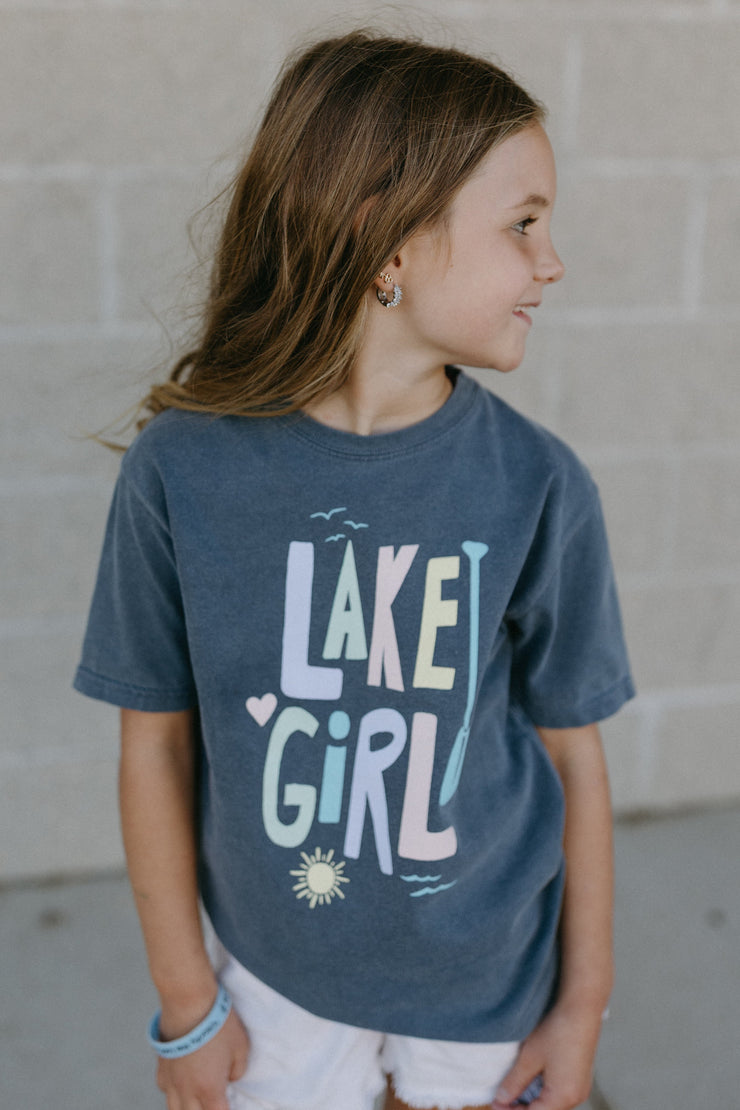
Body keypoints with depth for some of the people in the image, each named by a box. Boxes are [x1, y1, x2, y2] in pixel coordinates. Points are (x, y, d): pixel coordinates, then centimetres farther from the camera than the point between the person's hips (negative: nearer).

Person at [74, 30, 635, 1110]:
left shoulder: (536, 484, -15)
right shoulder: (183, 470, -17)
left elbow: (572, 749, -6)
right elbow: (156, 740, -8)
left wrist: (583, 1005, 2)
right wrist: (186, 1001, 0)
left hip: (487, 975, 1)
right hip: (272, 967, 0)